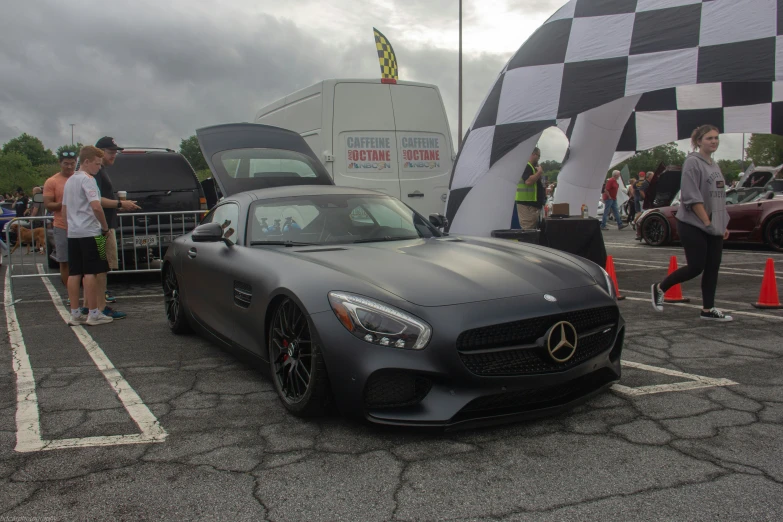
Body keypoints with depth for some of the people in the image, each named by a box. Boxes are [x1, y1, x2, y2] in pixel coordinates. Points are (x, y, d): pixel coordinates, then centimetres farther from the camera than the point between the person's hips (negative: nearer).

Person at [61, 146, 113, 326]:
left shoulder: (70, 180, 19)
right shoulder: (88, 179, -10)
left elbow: (64, 209, 23)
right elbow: (96, 206, -21)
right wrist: (105, 226, -11)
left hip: (73, 233, 9)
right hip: (89, 232, -9)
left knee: (74, 273, 7)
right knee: (91, 273, -5)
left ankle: (75, 314, 11)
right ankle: (93, 314, -2)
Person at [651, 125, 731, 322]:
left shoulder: (714, 165, 16)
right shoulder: (692, 162, -10)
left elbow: (719, 197, 20)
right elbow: (692, 197, -17)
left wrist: (724, 224, 15)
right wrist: (707, 222, -19)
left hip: (714, 227, 8)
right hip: (693, 226, -8)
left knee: (713, 268, 6)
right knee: (696, 267, -7)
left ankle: (708, 310, 12)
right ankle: (659, 288, 12)